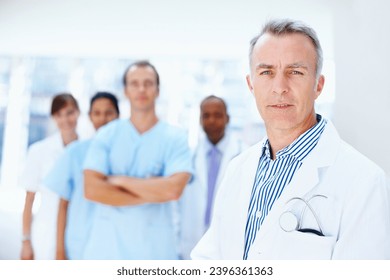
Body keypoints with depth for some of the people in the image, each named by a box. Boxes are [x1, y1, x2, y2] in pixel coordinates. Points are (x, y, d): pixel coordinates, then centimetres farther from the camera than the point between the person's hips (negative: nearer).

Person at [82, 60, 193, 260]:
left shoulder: (175, 137, 0)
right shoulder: (106, 135, 3)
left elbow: (174, 189, -15)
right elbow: (92, 189, -8)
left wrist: (121, 180, -9)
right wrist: (152, 193, -10)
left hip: (155, 249, -1)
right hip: (106, 245, 1)